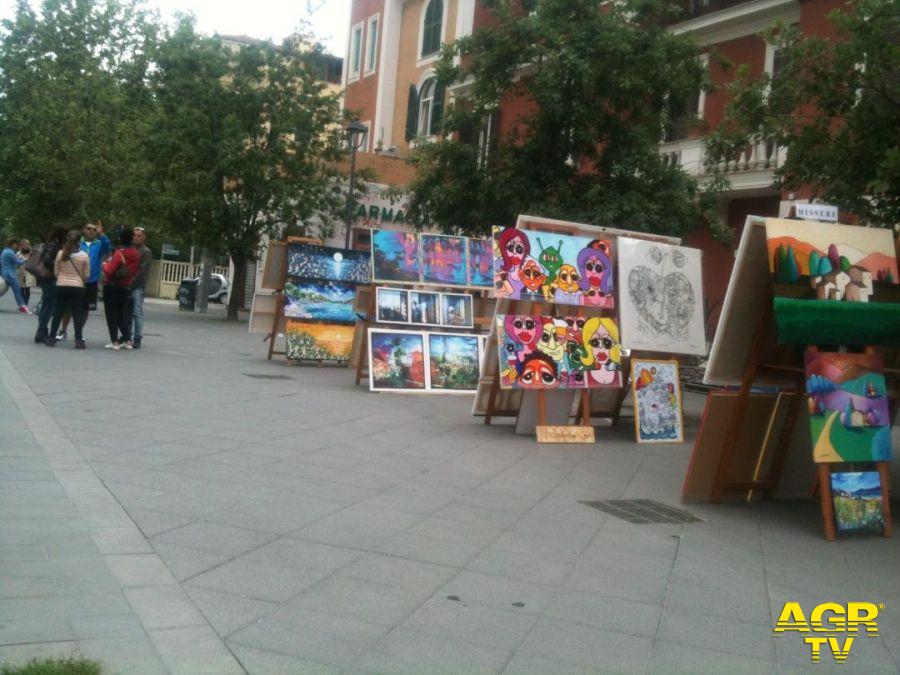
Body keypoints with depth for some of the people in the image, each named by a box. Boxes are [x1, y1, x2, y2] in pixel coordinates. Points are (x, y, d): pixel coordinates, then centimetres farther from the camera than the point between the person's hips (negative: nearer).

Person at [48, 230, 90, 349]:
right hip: (77, 287, -2)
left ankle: (52, 338, 13)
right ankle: (78, 340, -1)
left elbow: (56, 271, 5)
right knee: (77, 314, 2)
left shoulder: (61, 253, -2)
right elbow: (87, 275, 0)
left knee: (58, 313, 10)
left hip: (61, 286, 2)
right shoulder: (84, 256, -6)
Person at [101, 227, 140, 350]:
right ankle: (127, 340, 15)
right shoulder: (136, 254, 2)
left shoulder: (119, 253, -17)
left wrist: (105, 265, -1)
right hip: (126, 287, 6)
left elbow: (109, 271, -19)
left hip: (112, 287, -6)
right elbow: (136, 270, 12)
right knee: (123, 314, 16)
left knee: (111, 315, 1)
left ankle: (114, 342, -2)